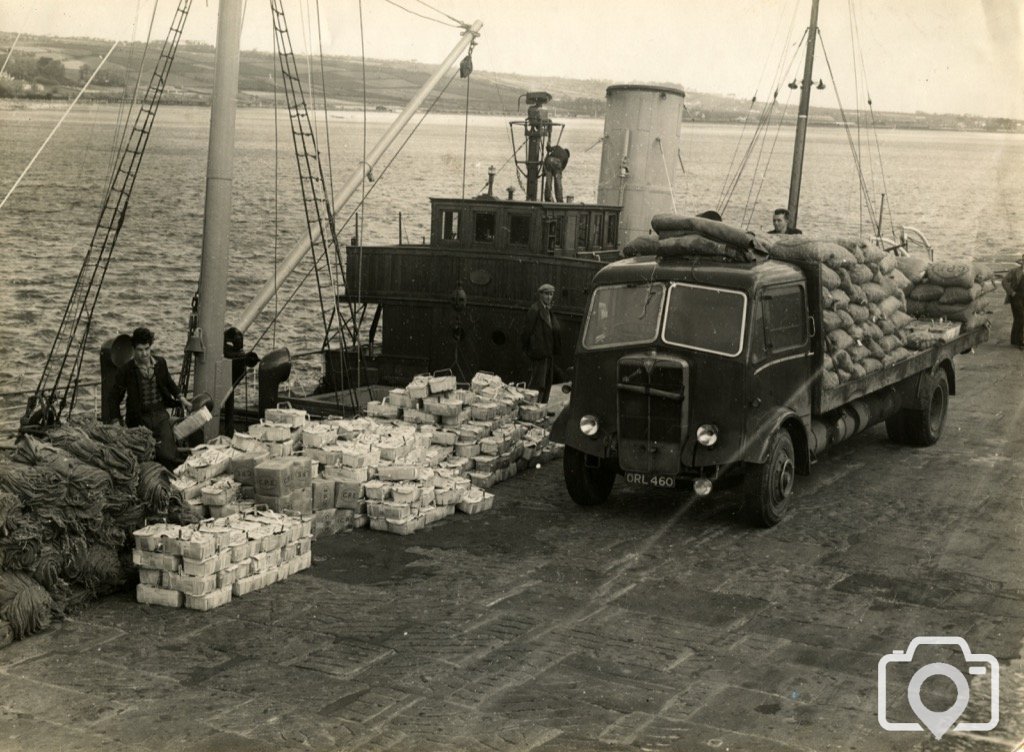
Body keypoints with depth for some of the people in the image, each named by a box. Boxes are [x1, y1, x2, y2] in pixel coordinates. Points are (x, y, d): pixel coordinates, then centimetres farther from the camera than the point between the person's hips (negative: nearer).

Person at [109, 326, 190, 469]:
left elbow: (169, 383, 23)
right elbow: (115, 399, -1)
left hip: (160, 414, 2)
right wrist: (119, 422, -5)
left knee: (167, 455, -14)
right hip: (140, 419, -2)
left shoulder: (160, 363, 3)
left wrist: (181, 398, 17)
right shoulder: (125, 371, -7)